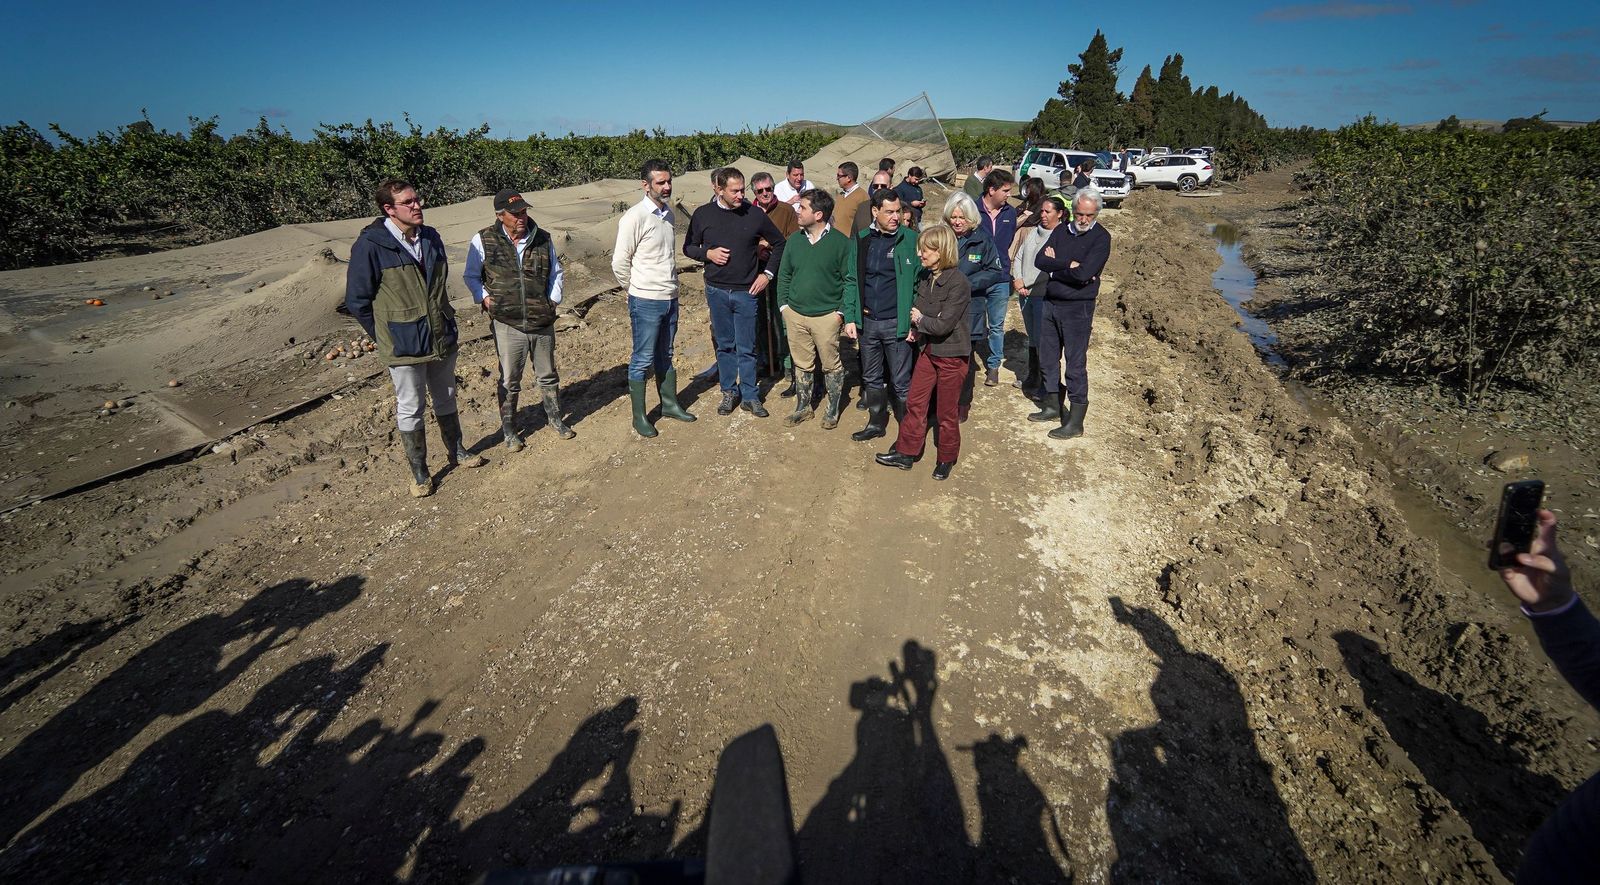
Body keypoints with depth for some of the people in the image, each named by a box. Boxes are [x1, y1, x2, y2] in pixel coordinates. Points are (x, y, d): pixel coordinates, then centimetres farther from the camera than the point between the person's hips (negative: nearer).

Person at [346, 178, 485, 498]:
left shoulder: (431, 238, 3)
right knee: (410, 409, 8)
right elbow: (357, 300, -9)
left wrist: (444, 320, 16)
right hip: (404, 344, -5)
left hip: (443, 337, 5)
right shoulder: (371, 245, -15)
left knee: (446, 399, 20)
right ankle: (419, 472, 22)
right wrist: (385, 336, -4)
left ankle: (456, 450, 39)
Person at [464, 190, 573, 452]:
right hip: (507, 325, -2)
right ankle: (508, 429, 24)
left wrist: (553, 300, 5)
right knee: (509, 381, 8)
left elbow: (556, 271, 15)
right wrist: (484, 298, -7)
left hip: (542, 322, 2)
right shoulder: (483, 241, -5)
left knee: (548, 375, 16)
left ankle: (555, 418, 35)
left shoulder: (542, 239, 2)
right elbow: (470, 276, 7)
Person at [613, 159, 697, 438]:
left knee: (665, 356, 19)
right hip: (646, 302, -7)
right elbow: (620, 262, -13)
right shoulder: (635, 217, -15)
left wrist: (670, 286, 13)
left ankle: (670, 404, 32)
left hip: (670, 298, 7)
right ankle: (639, 417, 13)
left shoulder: (668, 212, 8)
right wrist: (638, 290, -1)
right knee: (643, 360, 2)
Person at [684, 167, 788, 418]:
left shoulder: (754, 214, -4)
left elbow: (779, 243, 7)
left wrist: (767, 274, 0)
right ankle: (729, 392, 24)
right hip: (717, 291, 1)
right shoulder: (703, 215, -2)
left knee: (747, 348, 4)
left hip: (747, 292, -1)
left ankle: (749, 396, 15)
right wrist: (708, 253, -11)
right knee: (725, 345, 11)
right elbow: (688, 247, 9)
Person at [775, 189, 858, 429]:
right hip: (795, 314, 4)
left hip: (826, 316, -4)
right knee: (801, 364, 14)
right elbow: (784, 275, 11)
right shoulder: (794, 240, 4)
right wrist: (784, 305, 3)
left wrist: (843, 312, -11)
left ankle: (833, 410, 24)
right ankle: (803, 407, 29)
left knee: (831, 365, 8)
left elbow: (850, 280, -6)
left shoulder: (841, 242, -9)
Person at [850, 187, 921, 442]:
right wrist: (851, 316, 1)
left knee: (901, 382, 4)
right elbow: (853, 279, 7)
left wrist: (914, 320, -11)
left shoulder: (910, 239, -7)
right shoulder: (861, 239, 4)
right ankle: (876, 423, 34)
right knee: (871, 378, 17)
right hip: (868, 322, 4)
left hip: (897, 323, -4)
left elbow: (920, 281, -5)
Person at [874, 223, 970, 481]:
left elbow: (944, 324, -23)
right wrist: (916, 329, -8)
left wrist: (920, 320, -8)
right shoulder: (927, 278, 2)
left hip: (951, 355, -7)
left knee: (946, 412, 8)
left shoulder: (959, 283, -21)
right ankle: (905, 453, 24)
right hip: (928, 350, 7)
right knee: (914, 403, 12)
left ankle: (947, 459, 26)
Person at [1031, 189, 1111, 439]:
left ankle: (1075, 422, 5)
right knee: (1048, 359, 14)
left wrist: (1055, 264, -8)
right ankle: (1053, 406, 31)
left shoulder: (1101, 238, -9)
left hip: (1077, 308, -6)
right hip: (1050, 303, 6)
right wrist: (1068, 265, -15)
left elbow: (1083, 273, -22)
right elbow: (1040, 261, -5)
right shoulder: (1061, 231, 8)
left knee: (1075, 365, -2)